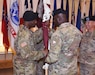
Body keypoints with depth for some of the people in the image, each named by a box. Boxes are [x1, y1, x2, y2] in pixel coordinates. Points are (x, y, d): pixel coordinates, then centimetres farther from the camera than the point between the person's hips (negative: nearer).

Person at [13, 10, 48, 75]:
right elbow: (26, 54, -28)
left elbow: (35, 39, 8)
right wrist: (43, 53, -21)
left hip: (25, 65, 9)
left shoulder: (25, 30, 4)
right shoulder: (25, 34, -26)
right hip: (25, 68, -9)